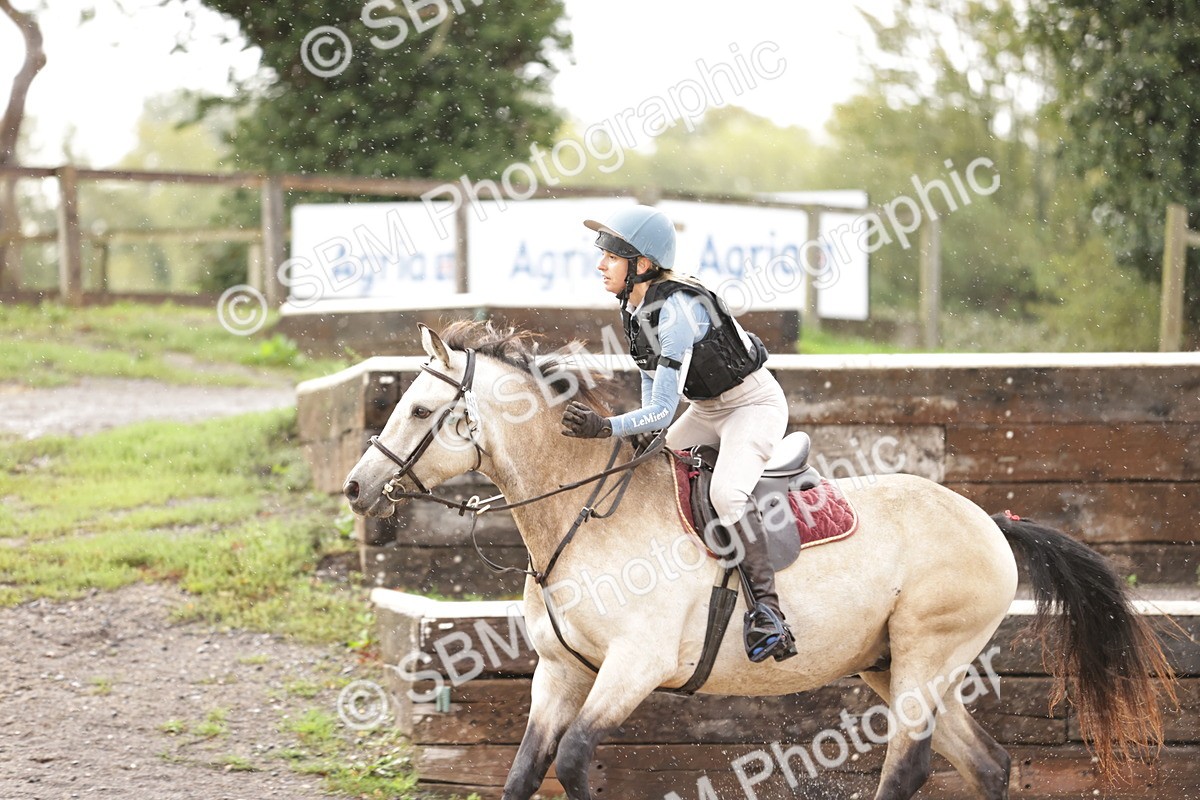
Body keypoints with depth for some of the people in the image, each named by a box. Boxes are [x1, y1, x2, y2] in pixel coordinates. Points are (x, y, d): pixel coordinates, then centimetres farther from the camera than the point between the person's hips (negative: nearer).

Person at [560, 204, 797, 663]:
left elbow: (662, 410, -34)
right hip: (706, 410, 10)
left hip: (755, 404, -10)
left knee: (725, 491, -31)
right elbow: (651, 389, 9)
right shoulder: (631, 308, -4)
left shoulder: (678, 311, -31)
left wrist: (604, 428, -46)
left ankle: (766, 608, -27)